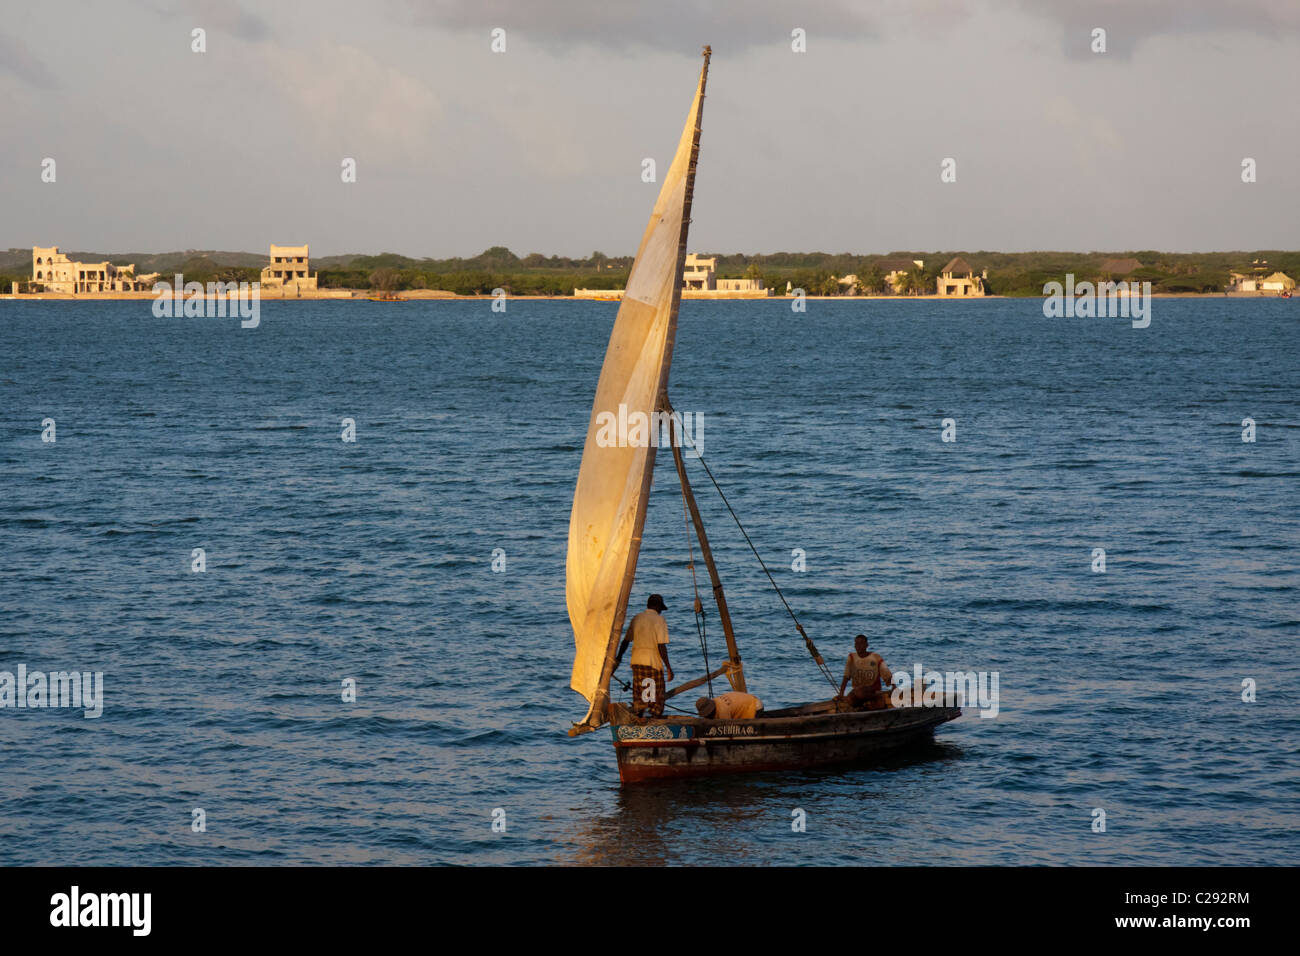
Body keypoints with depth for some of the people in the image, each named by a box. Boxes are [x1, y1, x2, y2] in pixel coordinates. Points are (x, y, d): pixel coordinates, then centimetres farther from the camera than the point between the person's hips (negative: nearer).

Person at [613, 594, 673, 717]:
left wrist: (618, 658, 28)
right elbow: (661, 646, -13)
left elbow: (626, 640, 15)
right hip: (653, 662, -5)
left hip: (636, 661, 5)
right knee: (657, 698, 1)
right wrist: (668, 667, -10)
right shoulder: (659, 620, -7)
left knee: (638, 695, 12)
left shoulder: (636, 619, 9)